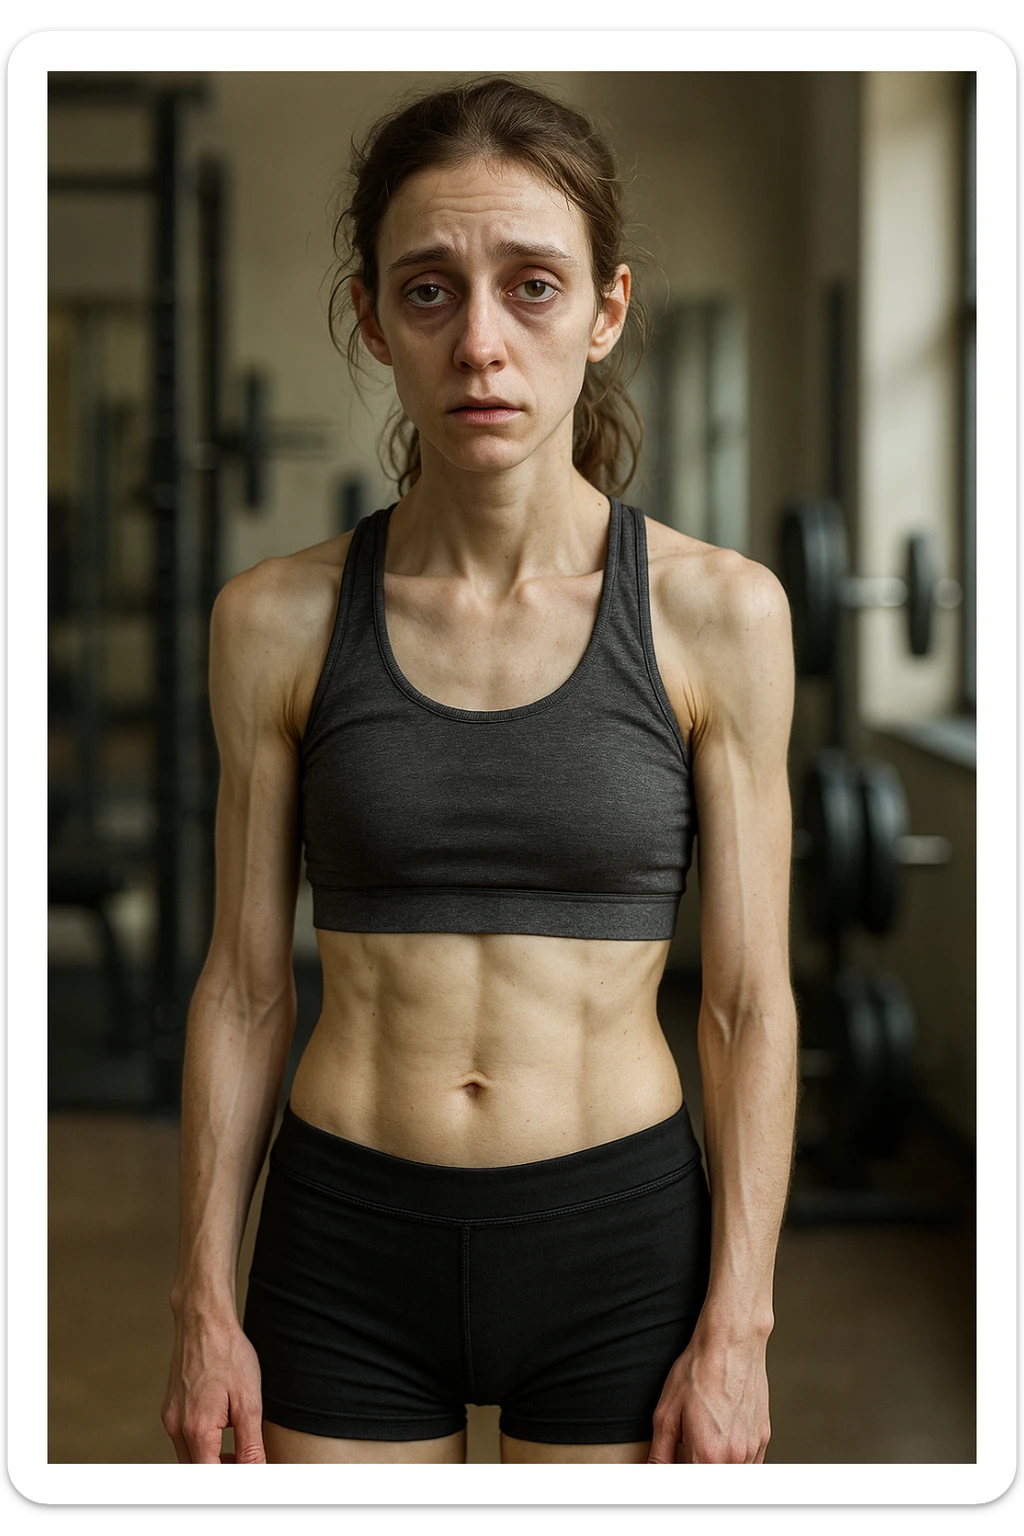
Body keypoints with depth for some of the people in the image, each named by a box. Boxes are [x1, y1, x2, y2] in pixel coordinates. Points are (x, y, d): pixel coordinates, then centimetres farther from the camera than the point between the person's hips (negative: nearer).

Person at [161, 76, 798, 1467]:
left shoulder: (718, 612, -7)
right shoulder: (276, 621, -3)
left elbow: (750, 1002, -4)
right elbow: (245, 986, 3)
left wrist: (736, 1327, -7)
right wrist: (202, 1304, 2)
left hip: (617, 1246, -1)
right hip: (348, 1250, 1)